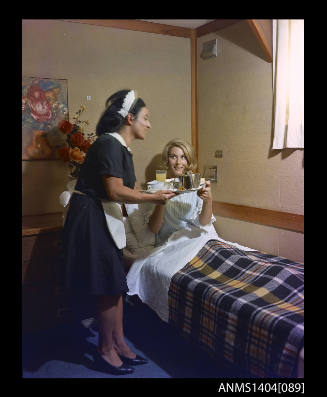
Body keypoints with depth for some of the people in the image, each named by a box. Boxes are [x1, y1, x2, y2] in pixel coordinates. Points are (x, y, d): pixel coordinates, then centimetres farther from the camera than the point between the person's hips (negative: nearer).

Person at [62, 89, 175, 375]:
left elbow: (129, 190, 14)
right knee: (107, 286, -2)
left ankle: (119, 344, 25)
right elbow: (115, 191, -23)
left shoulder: (122, 148, 13)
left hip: (105, 219, 10)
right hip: (90, 219, -10)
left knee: (115, 283, 13)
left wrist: (157, 195, 10)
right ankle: (106, 350, 16)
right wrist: (153, 198, -13)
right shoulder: (109, 144, -17)